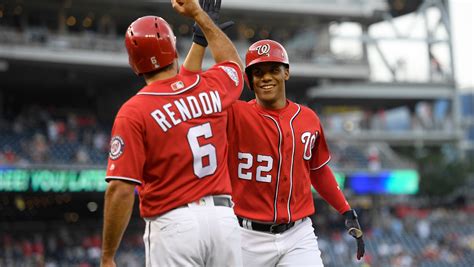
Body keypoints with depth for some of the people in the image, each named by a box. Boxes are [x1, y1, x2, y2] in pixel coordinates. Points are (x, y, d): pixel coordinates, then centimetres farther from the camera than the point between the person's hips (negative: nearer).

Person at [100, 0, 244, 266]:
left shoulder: (133, 113, -8)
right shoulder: (211, 87, 6)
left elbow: (120, 189, -14)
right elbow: (234, 62, 33)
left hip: (173, 223, -4)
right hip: (224, 217, 4)